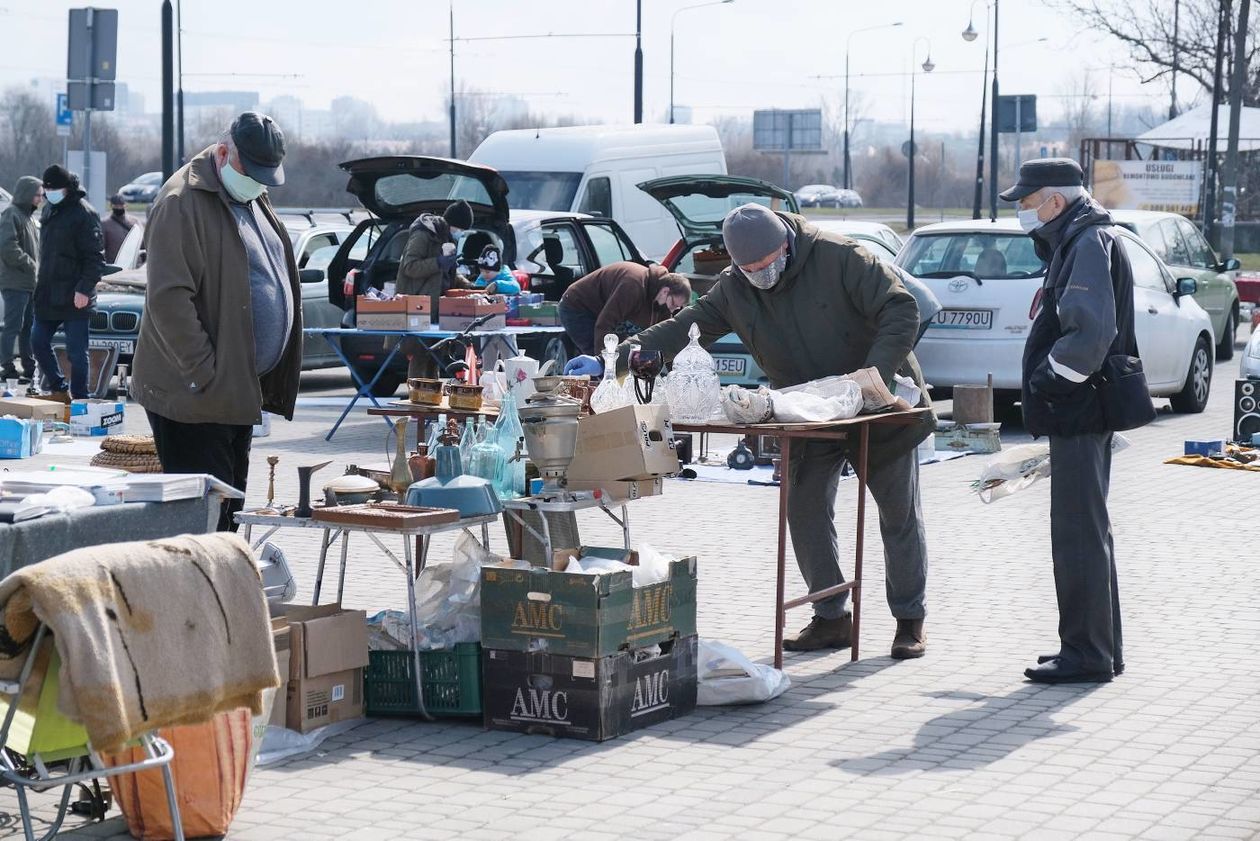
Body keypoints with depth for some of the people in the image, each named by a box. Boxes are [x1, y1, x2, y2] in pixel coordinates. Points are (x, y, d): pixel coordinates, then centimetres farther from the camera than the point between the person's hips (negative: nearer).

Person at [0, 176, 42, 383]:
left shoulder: (28, 217, 19)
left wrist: (36, 267, 10)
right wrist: (30, 265, -17)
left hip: (30, 283, 10)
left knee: (30, 326, 12)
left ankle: (30, 368, 18)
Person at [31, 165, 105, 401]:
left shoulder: (84, 213, -11)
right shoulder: (49, 211, 14)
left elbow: (95, 256, -14)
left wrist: (84, 289, -21)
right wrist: (42, 287, 16)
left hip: (73, 297, -8)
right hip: (47, 296, 8)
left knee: (76, 352, -3)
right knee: (38, 343, 11)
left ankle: (79, 398, 6)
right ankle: (59, 390, 24)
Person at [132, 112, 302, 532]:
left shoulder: (253, 200, 15)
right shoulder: (183, 202, -14)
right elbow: (169, 299, -20)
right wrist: (205, 376, -22)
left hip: (238, 391, 9)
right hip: (194, 398, -9)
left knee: (229, 510, 13)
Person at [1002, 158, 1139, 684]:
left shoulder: (1089, 244, -15)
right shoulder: (1077, 241, 17)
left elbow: (1091, 336, -26)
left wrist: (1044, 381, -18)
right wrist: (1045, 383, 13)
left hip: (1078, 416, -11)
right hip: (1082, 412, 11)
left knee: (1078, 533, -6)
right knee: (1088, 531, 16)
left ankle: (1086, 655, -2)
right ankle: (1101, 648, 25)